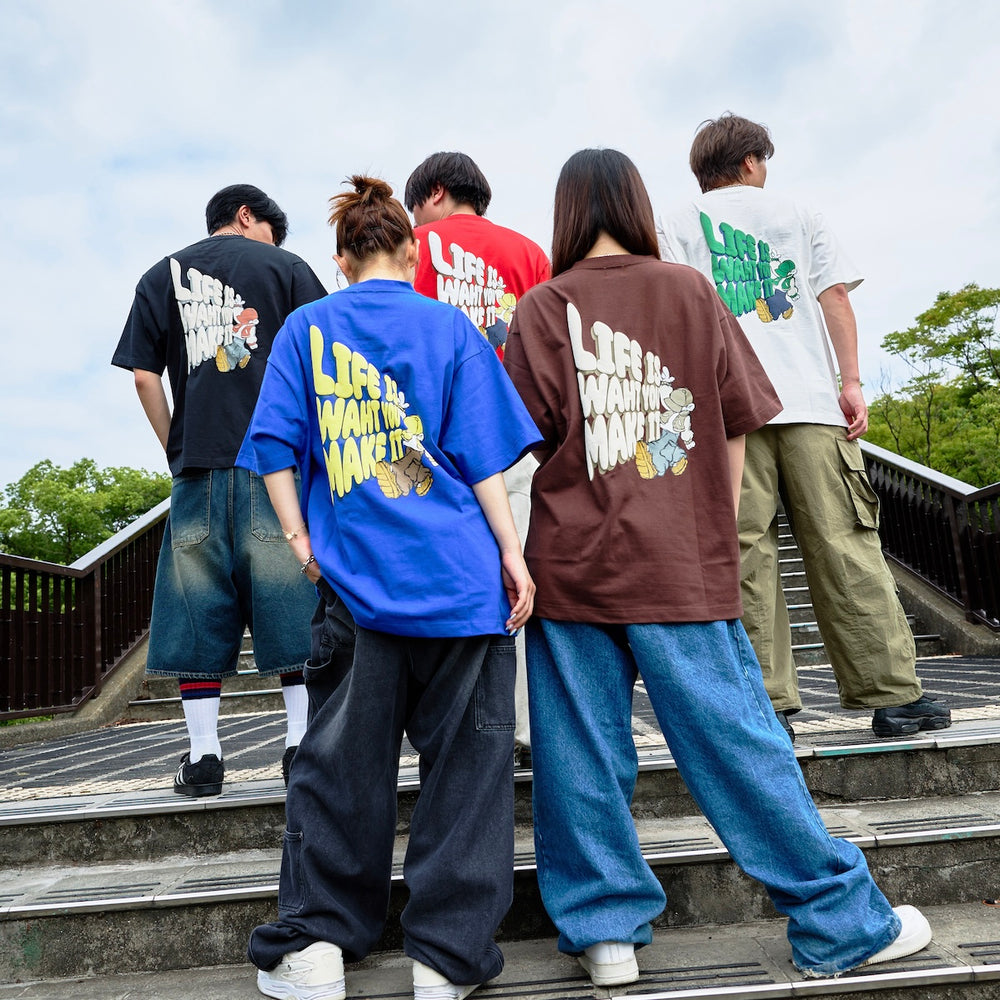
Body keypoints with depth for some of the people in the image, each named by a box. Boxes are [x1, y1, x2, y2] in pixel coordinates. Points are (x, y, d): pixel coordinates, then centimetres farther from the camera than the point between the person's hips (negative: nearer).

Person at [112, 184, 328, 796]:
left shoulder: (161, 277, 16)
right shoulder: (286, 266, 9)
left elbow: (144, 378, 8)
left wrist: (176, 449, 15)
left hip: (199, 465, 2)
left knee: (199, 606, 6)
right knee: (291, 600, 3)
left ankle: (203, 754, 10)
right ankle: (302, 743, 3)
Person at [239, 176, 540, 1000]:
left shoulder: (306, 327, 9)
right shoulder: (449, 326, 5)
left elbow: (277, 446, 2)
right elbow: (483, 454, -1)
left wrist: (302, 540, 6)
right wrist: (511, 552, 0)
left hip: (356, 577, 2)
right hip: (460, 574, -1)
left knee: (341, 762, 13)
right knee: (464, 762, 7)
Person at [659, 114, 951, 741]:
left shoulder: (679, 227, 16)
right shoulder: (800, 217, 21)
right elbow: (836, 295, 10)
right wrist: (852, 381, 6)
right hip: (813, 404, 1)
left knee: (746, 556, -2)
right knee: (845, 548, 1)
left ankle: (767, 704, -2)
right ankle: (894, 694, 4)